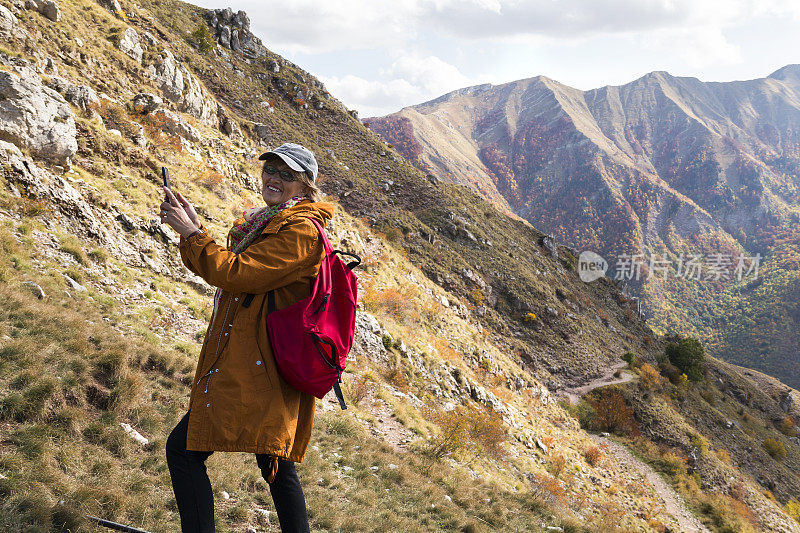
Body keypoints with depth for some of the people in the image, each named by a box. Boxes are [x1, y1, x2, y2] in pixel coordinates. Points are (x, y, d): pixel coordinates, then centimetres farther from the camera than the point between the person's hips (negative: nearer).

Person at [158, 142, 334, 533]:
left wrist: (191, 232, -14)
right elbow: (214, 269, 19)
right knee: (274, 464, 17)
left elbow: (235, 273, -21)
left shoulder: (302, 231, -14)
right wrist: (191, 228, 5)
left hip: (256, 370, -10)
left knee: (183, 448, -7)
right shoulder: (265, 222, 17)